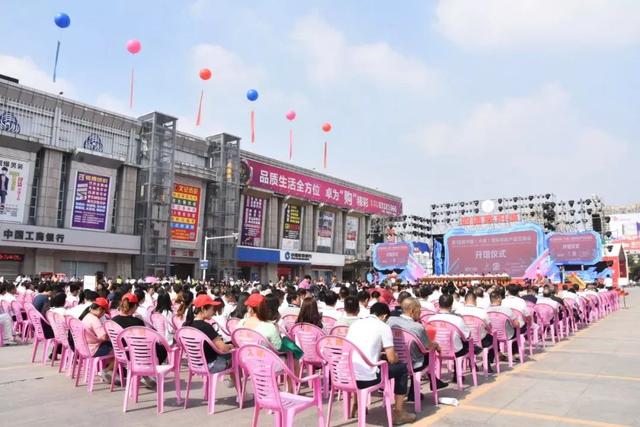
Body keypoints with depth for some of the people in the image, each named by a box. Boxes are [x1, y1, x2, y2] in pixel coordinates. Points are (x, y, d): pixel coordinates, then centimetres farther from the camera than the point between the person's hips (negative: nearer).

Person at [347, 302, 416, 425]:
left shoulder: (355, 324, 16)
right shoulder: (383, 326, 0)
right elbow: (392, 359, -3)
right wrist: (396, 357, 22)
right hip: (367, 378, -6)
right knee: (402, 368, 18)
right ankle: (398, 413, 22)